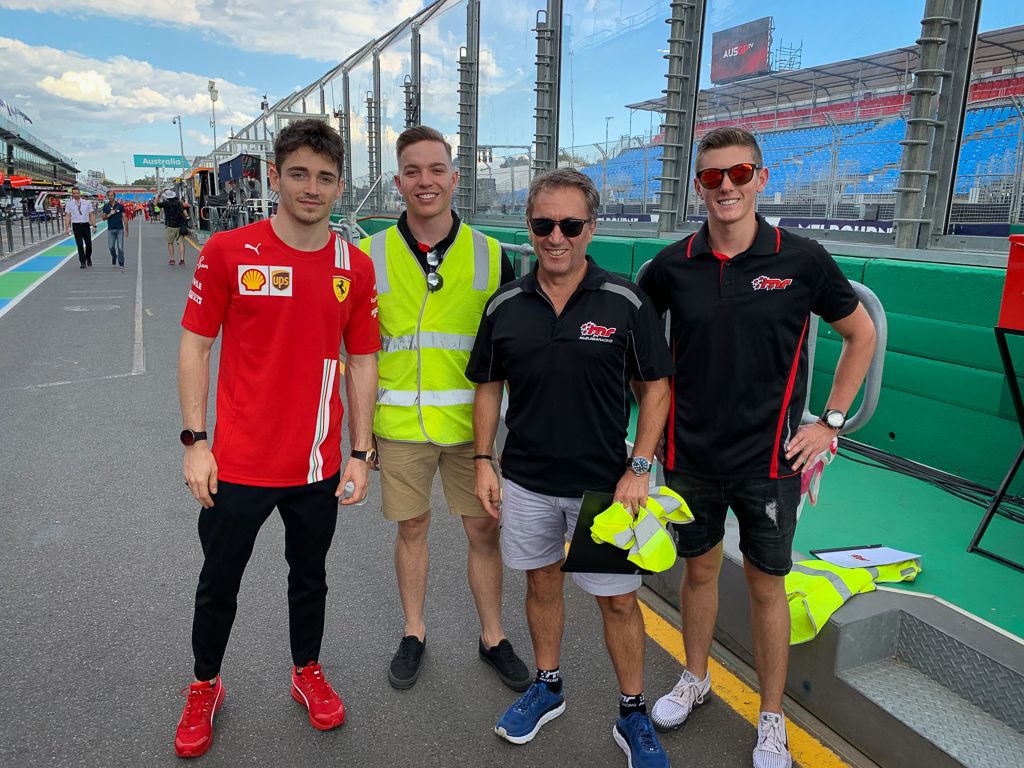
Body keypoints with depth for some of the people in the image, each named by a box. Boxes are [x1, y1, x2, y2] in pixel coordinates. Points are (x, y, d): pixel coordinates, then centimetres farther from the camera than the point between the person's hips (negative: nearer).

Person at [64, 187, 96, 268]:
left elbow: (91, 215, 6)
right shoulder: (69, 203, 3)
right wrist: (67, 228, -4)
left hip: (86, 225, 1)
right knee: (79, 245, -3)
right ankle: (82, 262, 4)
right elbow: (67, 216, 3)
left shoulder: (86, 202, 5)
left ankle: (88, 259, 29)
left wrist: (94, 225, -3)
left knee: (88, 244, 7)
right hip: (76, 225, -1)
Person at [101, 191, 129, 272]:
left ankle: (121, 265, 1)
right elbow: (103, 218, 5)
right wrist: (109, 214, -15)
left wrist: (126, 230, -2)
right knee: (111, 246, 1)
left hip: (120, 229, -2)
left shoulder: (120, 206, 1)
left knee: (120, 247, -6)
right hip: (110, 229, 2)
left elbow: (125, 218, 2)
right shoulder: (106, 206, 5)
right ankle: (114, 257, 32)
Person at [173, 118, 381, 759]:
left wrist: (360, 454, 2)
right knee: (218, 586, 16)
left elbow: (361, 363, 3)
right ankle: (205, 689, 42)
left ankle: (308, 674, 44)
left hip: (318, 466, 2)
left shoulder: (357, 268, -1)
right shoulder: (227, 252, -8)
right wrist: (195, 443, -6)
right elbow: (195, 347, -3)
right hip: (238, 464, -1)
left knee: (310, 579, 19)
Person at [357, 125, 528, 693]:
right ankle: (413, 634, 35)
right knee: (411, 528, 14)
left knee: (484, 530, 9)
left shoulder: (490, 257, -1)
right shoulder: (371, 256, -1)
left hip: (471, 423, 0)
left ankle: (492, 637, 30)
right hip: (399, 426, 0)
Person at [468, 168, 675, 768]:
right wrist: (484, 461, 2)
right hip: (525, 480, 3)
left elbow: (656, 387, -4)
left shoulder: (625, 302, -10)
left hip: (604, 483, -2)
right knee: (542, 582, 18)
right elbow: (489, 387, 7)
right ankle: (548, 687, 40)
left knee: (619, 600, 7)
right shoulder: (505, 306, -2)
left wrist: (639, 468, -11)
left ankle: (634, 716, 28)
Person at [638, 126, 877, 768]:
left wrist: (831, 423, 0)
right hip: (690, 454, 2)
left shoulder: (802, 260, -8)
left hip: (769, 458, -2)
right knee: (699, 569, 18)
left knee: (767, 585, 11)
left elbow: (862, 334, 5)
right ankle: (695, 679, 42)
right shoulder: (672, 266, -4)